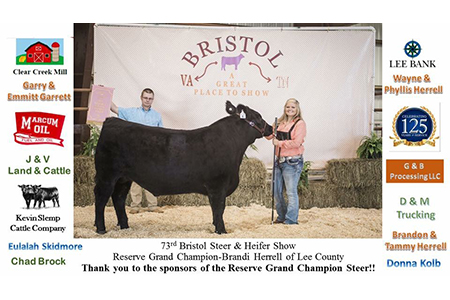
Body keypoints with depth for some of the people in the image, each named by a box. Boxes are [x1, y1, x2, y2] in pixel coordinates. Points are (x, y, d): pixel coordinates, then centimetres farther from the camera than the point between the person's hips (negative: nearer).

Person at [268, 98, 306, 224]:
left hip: (292, 162, -7)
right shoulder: (281, 123, 14)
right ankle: (282, 216, 27)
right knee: (276, 191, 12)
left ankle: (291, 220, 3)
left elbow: (296, 142, -17)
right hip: (279, 161, 7)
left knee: (291, 192, -5)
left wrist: (279, 143, -13)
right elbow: (270, 136, 16)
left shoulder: (300, 123, -6)